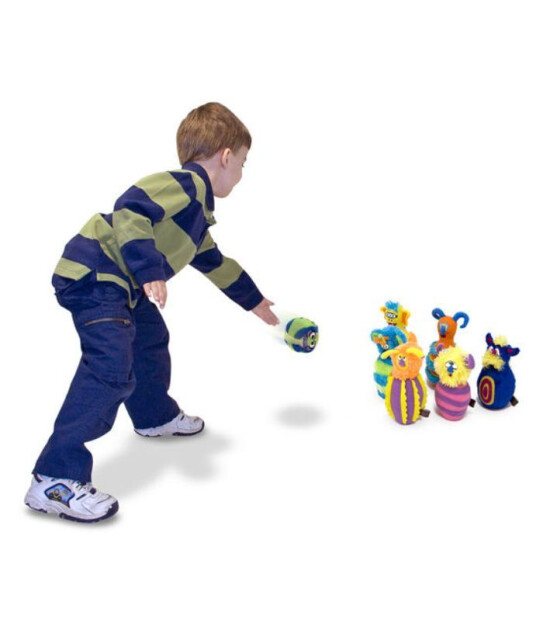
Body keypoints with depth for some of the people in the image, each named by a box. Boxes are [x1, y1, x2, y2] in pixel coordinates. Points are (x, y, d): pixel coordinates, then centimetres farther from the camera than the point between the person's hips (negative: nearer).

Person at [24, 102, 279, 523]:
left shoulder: (197, 207, 22)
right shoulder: (185, 184, -11)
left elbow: (215, 262, 34)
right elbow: (130, 210, -24)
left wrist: (256, 302, 43)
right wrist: (150, 271, -29)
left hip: (120, 285, 11)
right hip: (92, 278, -11)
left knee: (151, 340, 26)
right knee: (111, 369, -18)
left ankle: (156, 416, 50)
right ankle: (55, 479, -13)